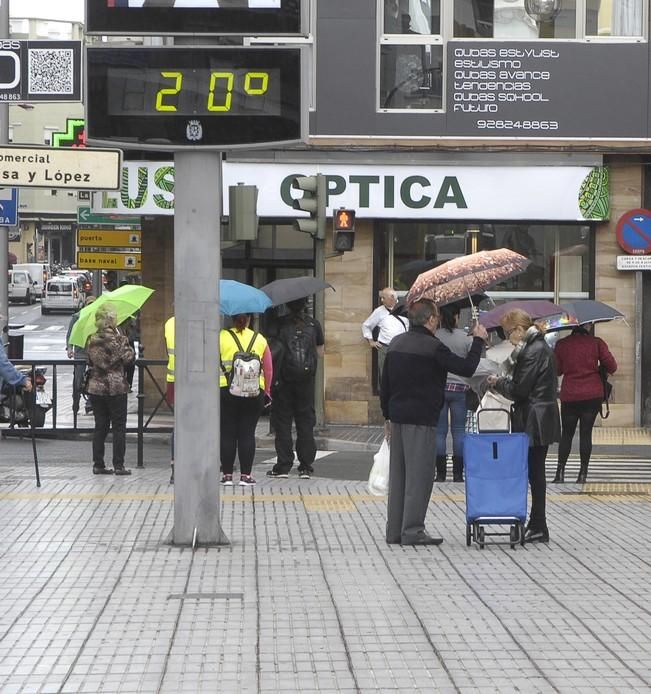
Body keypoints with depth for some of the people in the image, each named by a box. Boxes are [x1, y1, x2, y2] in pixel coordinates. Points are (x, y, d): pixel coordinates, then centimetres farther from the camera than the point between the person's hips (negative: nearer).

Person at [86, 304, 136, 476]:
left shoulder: (91, 341, 5)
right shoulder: (118, 338, -12)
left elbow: (90, 363, 13)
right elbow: (129, 358, -10)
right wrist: (127, 345, 4)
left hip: (95, 387, 5)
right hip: (116, 387, -5)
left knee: (100, 426, 11)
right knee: (119, 427, 3)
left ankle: (98, 464, 10)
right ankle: (118, 465, 2)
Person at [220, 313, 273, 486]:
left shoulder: (221, 337, -2)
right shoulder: (260, 339, 5)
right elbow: (268, 369, 7)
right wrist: (267, 391, 16)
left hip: (226, 392, -1)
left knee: (227, 433, 5)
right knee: (247, 433, 4)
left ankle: (227, 474, 6)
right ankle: (245, 475, 2)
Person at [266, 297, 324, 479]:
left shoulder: (278, 324, -2)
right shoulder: (314, 324, 3)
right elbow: (320, 352, 9)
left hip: (284, 378, -1)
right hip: (306, 379, 1)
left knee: (282, 421, 5)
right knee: (306, 420, 8)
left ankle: (283, 466, 3)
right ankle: (306, 466, 8)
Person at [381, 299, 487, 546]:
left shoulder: (396, 343, 11)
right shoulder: (432, 347, -13)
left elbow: (385, 383, 16)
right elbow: (466, 368, -13)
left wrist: (388, 415, 23)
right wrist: (478, 341, 1)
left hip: (398, 415, 8)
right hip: (421, 418, -8)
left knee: (398, 474, 12)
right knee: (419, 475, -4)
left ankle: (394, 530, 15)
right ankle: (412, 531, -5)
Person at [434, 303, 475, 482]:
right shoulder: (466, 338, -3)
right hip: (459, 388, 0)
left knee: (439, 431, 4)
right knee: (459, 430, 6)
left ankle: (440, 472, 3)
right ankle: (458, 473, 6)